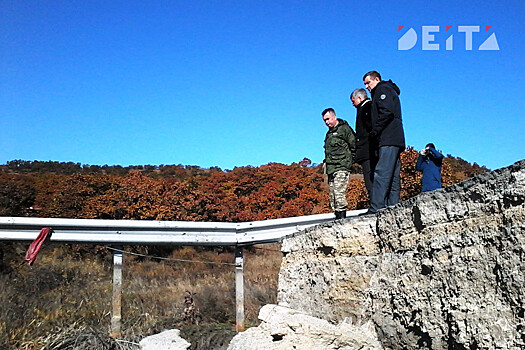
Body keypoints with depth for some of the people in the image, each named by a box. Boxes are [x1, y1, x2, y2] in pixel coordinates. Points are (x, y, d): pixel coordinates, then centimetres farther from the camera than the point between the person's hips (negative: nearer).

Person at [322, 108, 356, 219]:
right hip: (331, 169, 8)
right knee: (333, 195, 6)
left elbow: (354, 145, -7)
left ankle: (342, 215, -17)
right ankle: (337, 216, 9)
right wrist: (327, 162, 16)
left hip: (342, 168, -8)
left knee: (339, 193, -17)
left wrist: (348, 159, -5)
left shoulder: (344, 128, -2)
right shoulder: (329, 133, 23)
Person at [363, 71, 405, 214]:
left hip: (388, 139, -11)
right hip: (395, 140, 11)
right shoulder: (390, 90, 32)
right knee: (393, 176, 4)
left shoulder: (383, 89, 2)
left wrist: (374, 132, -13)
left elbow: (387, 112, -15)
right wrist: (375, 134, 16)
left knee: (381, 173, -18)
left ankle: (376, 208, -25)